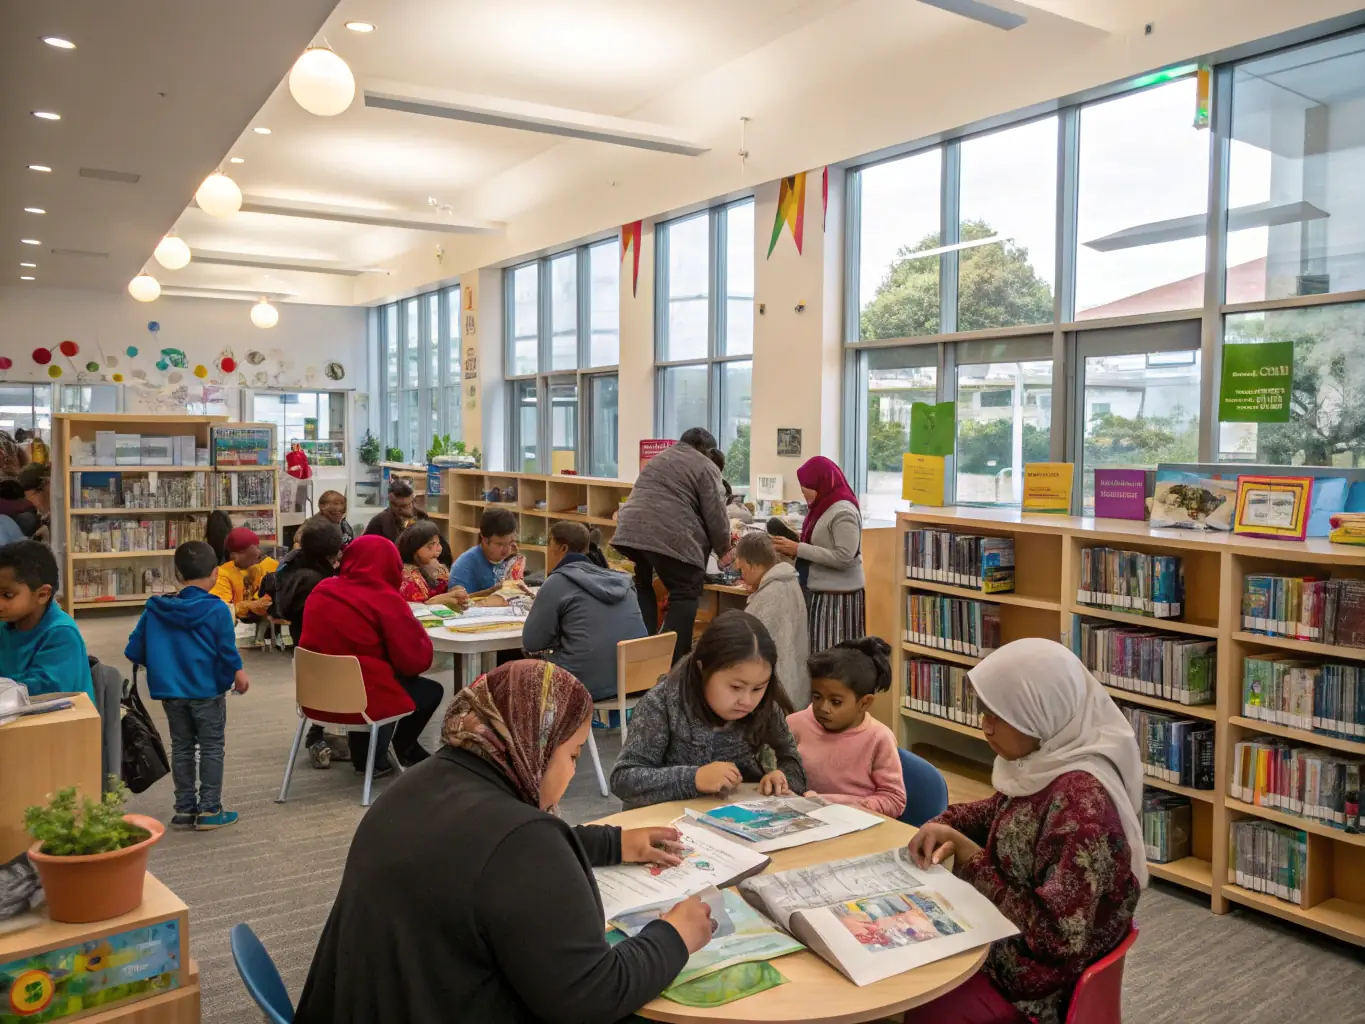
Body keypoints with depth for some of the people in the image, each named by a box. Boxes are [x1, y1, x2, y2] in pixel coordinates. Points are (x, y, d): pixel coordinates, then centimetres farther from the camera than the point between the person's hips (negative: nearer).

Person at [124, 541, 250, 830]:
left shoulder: (156, 608, -2)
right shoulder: (217, 609, -16)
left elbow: (134, 650, 3)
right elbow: (227, 651, -10)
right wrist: (238, 673, 9)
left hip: (170, 690, 4)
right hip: (207, 690, -4)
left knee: (181, 748, 16)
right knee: (211, 749, 6)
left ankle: (184, 809, 19)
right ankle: (209, 810, 7)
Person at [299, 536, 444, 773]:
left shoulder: (321, 590, 3)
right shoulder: (386, 600, -15)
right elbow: (416, 661, -12)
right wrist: (416, 629, 8)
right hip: (363, 698, -7)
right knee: (432, 690, 15)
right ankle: (375, 757, 23)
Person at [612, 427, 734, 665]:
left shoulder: (658, 457, 29)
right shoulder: (705, 467, 6)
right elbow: (715, 513, 2)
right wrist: (723, 550, 15)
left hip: (631, 529, 7)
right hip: (669, 536, -7)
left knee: (642, 587, 23)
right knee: (684, 595, 2)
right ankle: (672, 663, -2)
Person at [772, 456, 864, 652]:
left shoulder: (843, 512, -15)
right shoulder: (823, 507, 12)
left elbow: (844, 557, -22)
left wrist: (799, 549, -20)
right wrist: (793, 548, 0)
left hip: (837, 597, -9)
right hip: (819, 593, 9)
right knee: (819, 652, 8)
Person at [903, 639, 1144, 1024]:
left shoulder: (1080, 801, -31)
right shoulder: (1045, 763, -5)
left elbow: (1056, 934, -29)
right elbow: (1002, 811, 16)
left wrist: (973, 859, -20)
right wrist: (947, 825, -4)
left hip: (1040, 980, -8)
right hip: (1002, 940, 8)